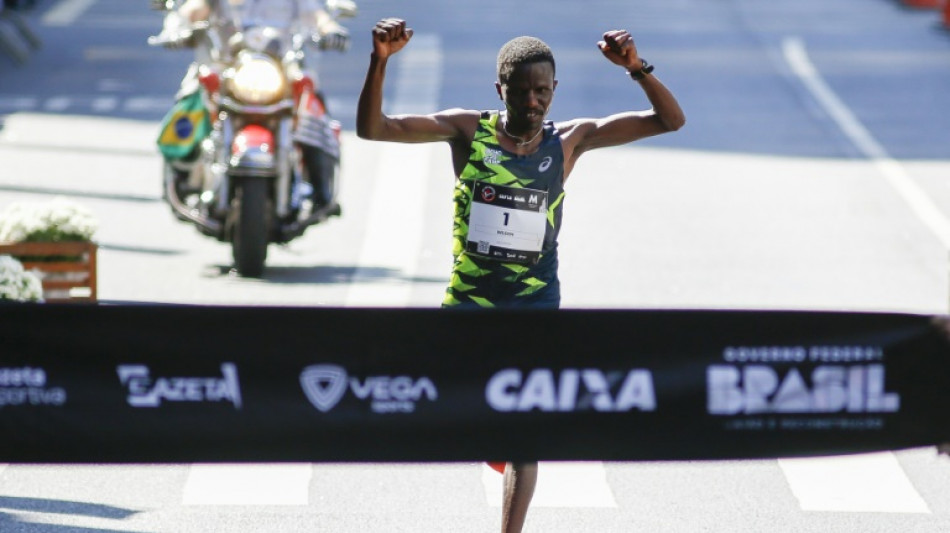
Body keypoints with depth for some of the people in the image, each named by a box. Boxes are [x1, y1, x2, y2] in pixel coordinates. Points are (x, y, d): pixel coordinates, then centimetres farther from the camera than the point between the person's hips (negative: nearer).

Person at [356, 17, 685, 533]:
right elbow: (372, 128, -12)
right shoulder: (468, 130, -6)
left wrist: (636, 68, -24)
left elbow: (670, 121, -6)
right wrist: (380, 61, -27)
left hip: (535, 307, -1)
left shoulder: (569, 140, -4)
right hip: (467, 302, 1)